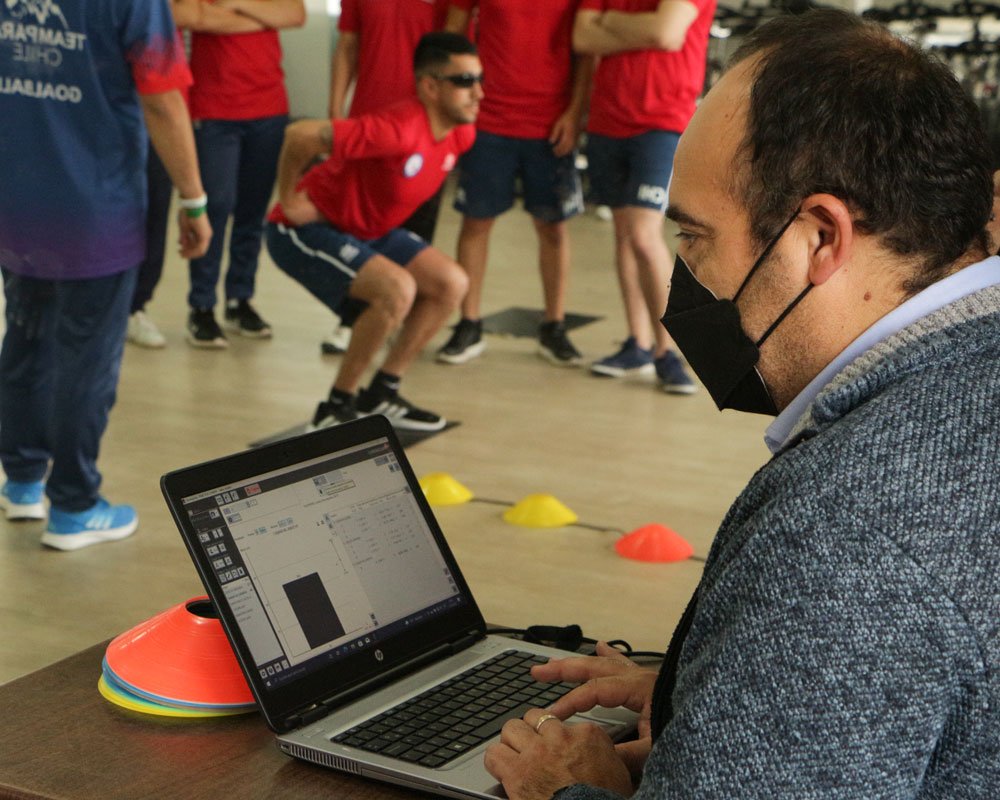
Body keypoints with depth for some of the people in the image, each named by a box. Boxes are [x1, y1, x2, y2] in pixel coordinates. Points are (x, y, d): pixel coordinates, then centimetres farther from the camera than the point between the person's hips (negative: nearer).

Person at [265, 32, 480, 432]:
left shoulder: (461, 133, -4)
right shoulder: (398, 130, -33)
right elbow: (300, 134, -35)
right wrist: (288, 201, -22)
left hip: (369, 229, 9)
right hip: (305, 230, -9)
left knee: (451, 283, -1)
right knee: (397, 289, -29)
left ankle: (380, 396, 10)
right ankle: (336, 407, -11)